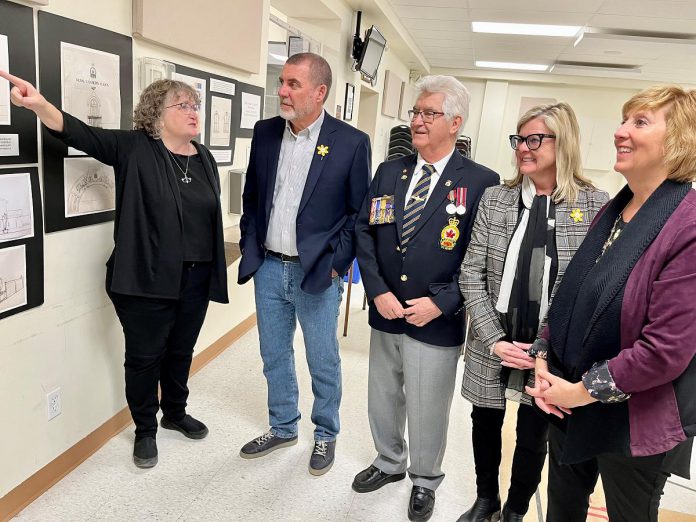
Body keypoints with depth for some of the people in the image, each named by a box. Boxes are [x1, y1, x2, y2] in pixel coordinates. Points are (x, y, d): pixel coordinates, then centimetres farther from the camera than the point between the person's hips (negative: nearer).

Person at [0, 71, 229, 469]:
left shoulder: (205, 158, 9)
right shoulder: (133, 148, -6)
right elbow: (80, 133, -18)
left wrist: (217, 273, 13)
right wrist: (39, 104, -38)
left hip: (195, 278, 5)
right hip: (146, 279, -4)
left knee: (181, 351, 18)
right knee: (144, 356, 8)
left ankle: (175, 413, 41)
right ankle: (145, 429, 28)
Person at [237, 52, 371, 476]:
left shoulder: (351, 142, -10)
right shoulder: (265, 133, 3)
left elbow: (359, 212, -5)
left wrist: (337, 262, -9)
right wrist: (248, 246, 8)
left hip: (317, 274, -4)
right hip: (268, 269, 5)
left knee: (323, 362, 11)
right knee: (274, 356, 18)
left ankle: (326, 434, 34)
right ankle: (283, 428, 39)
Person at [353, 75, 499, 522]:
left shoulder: (481, 182, -10)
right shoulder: (388, 172, 4)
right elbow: (365, 233, 3)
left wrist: (440, 302, -16)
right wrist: (377, 291, -8)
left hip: (437, 321, -4)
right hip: (385, 314, 5)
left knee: (428, 411, 12)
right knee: (383, 401, 21)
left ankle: (425, 480, 40)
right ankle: (390, 462, 48)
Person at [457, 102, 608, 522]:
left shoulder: (596, 206, -8)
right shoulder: (495, 199, -1)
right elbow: (472, 274, -2)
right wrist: (494, 339, -10)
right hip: (492, 345, 3)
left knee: (533, 438, 15)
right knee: (486, 423, 19)